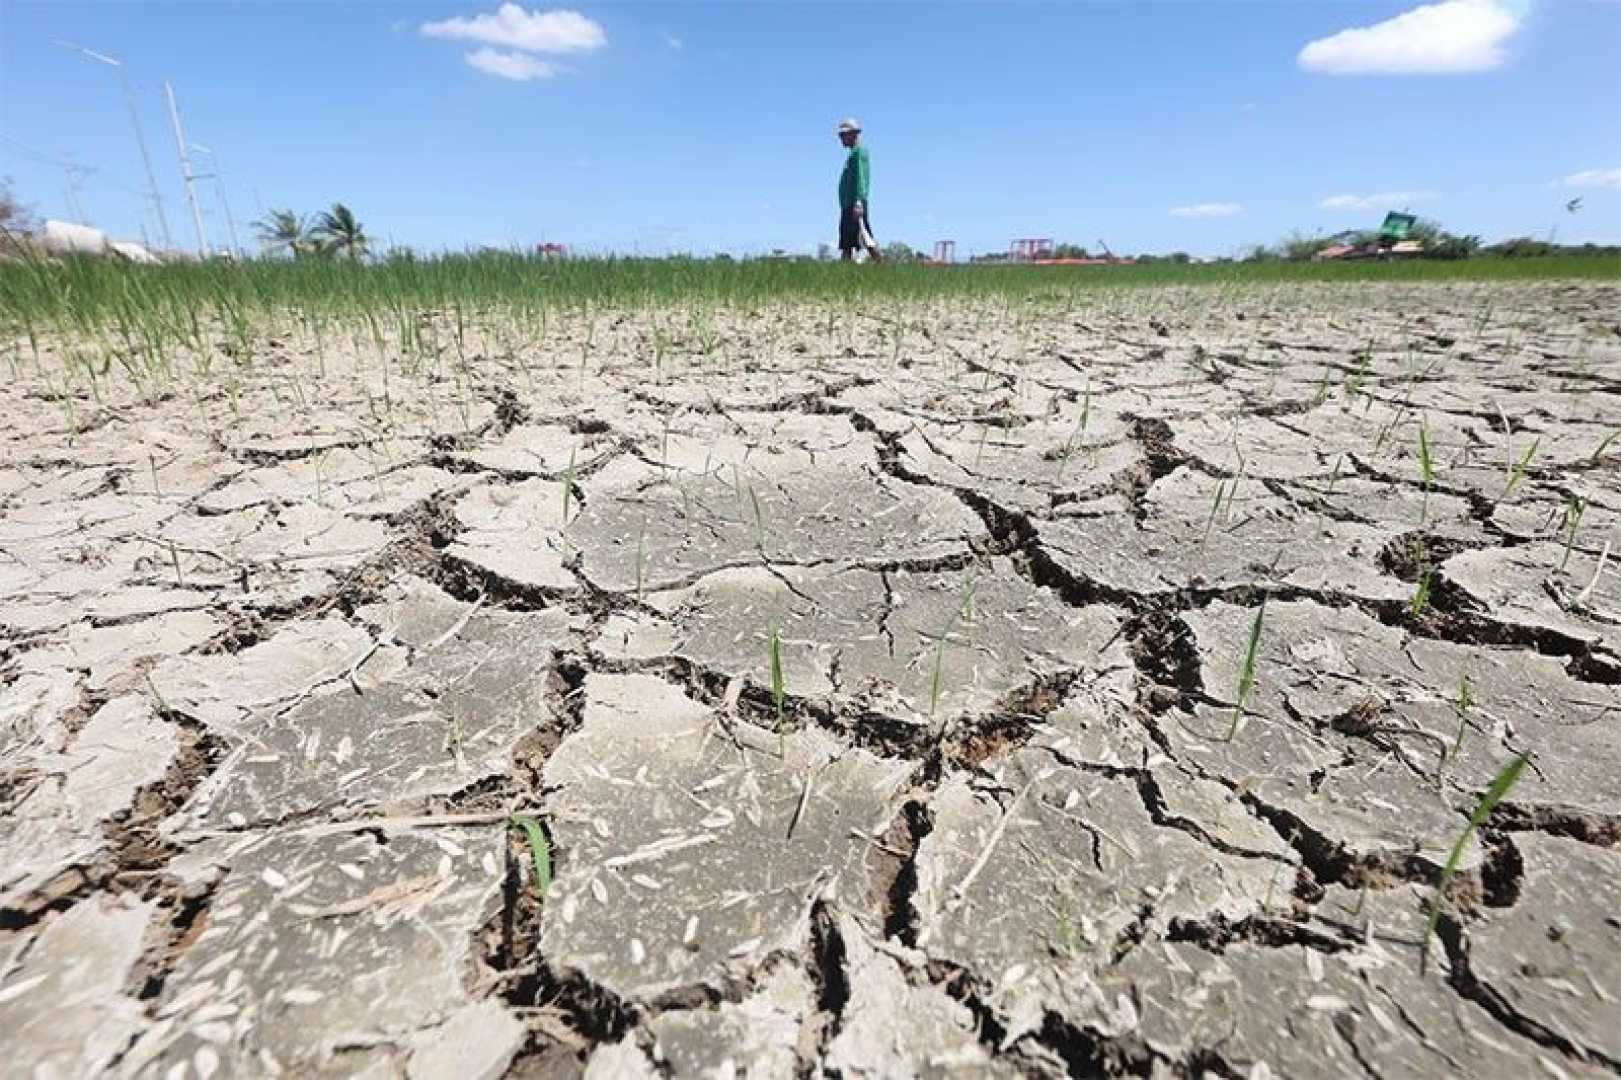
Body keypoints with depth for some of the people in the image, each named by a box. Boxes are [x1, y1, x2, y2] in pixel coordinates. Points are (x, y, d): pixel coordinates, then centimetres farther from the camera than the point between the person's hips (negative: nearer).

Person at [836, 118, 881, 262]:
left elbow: (860, 178, -16)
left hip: (856, 204, -10)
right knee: (846, 244, 6)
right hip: (847, 205, 10)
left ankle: (881, 263, -14)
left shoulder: (859, 151, -4)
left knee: (865, 238, -14)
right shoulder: (852, 153, 25)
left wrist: (858, 202, -25)